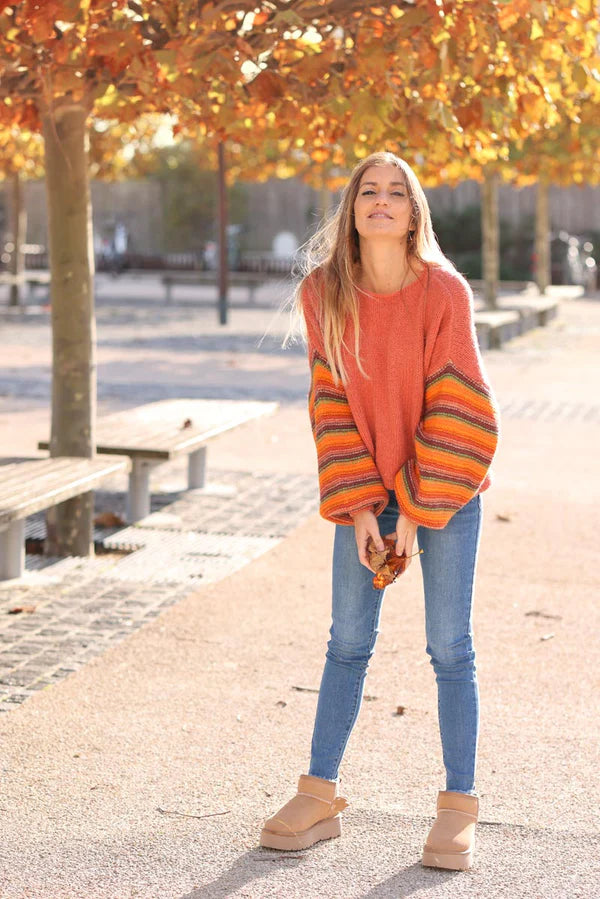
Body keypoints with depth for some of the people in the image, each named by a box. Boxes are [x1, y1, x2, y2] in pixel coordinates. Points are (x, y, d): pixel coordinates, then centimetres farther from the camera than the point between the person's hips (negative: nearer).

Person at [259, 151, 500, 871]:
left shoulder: (444, 291, -14)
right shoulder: (323, 292, -6)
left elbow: (456, 409, -13)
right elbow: (330, 402, -4)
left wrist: (418, 508, -13)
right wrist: (358, 505, -9)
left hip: (445, 487, -3)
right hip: (364, 492, 3)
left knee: (449, 648, 1)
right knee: (348, 641, 8)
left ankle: (458, 809, 10)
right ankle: (319, 797, 17)